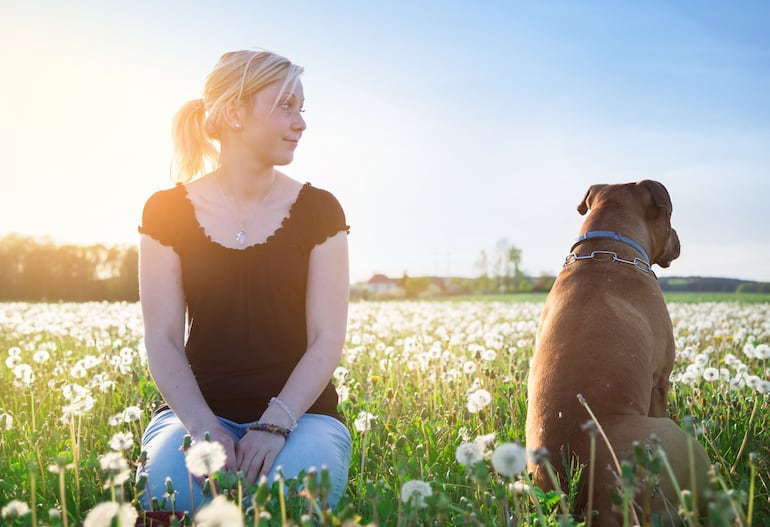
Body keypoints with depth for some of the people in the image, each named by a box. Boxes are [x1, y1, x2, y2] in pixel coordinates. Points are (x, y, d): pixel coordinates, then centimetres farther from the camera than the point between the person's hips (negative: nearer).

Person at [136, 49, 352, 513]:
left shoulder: (318, 210, -1)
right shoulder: (168, 211, 0)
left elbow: (327, 339, -6)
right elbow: (163, 340, -4)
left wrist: (276, 424, -20)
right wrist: (204, 427, -20)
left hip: (300, 411, 0)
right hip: (198, 409, 0)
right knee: (170, 488, -32)